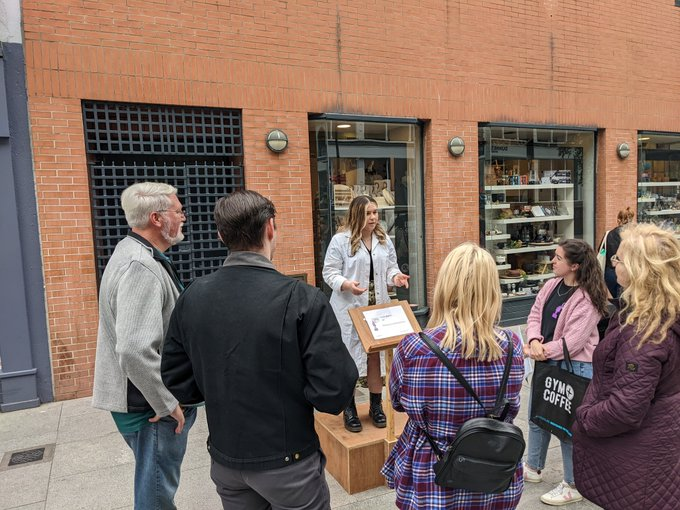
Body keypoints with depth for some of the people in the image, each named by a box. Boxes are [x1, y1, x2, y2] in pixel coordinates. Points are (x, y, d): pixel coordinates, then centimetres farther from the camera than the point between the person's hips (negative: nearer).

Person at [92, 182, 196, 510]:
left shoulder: (134, 253, 10)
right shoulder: (142, 267, -24)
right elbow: (135, 350, -33)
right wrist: (168, 403, -21)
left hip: (151, 398, 10)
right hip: (150, 406, -10)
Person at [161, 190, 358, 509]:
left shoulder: (192, 297, -8)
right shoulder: (302, 299, -22)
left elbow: (177, 383, -1)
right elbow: (334, 393, -22)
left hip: (224, 461, 5)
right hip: (287, 463, -4)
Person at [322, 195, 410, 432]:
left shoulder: (384, 240, 8)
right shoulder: (340, 240, -9)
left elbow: (390, 266, 13)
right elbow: (329, 273, -8)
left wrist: (395, 276, -10)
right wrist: (347, 284, -27)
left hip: (378, 307, 5)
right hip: (349, 309, -4)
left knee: (376, 356, 12)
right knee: (348, 359, 4)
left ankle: (376, 406, 28)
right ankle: (349, 409, 20)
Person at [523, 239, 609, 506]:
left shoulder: (587, 299, -20)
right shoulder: (551, 286, 3)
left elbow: (574, 339, -23)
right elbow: (535, 315, 1)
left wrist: (543, 351, -17)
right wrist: (535, 342, -17)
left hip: (574, 367, -8)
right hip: (546, 362, 8)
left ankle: (573, 486, 24)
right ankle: (533, 468, 40)